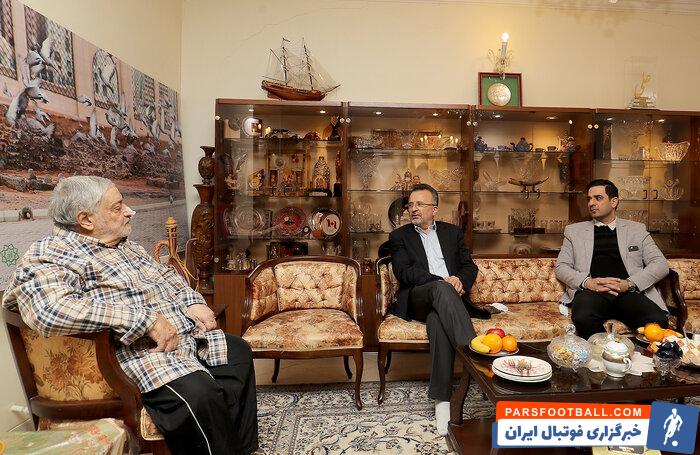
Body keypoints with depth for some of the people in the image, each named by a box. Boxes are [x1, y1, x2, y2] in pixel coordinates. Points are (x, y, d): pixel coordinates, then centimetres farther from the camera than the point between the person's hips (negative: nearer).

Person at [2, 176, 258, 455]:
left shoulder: (126, 246, 16)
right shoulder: (48, 257, -12)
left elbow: (165, 276, 25)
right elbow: (52, 311, -31)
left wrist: (192, 302, 4)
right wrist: (146, 320, -30)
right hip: (137, 352, -9)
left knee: (239, 353, 15)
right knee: (201, 395, -31)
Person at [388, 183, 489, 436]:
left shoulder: (452, 232, 21)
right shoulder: (399, 236, 13)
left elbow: (470, 266, 15)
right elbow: (404, 273, -3)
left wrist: (460, 280, -10)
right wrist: (442, 281, -17)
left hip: (447, 298, 2)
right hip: (416, 300, -1)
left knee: (437, 319, -36)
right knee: (442, 289, -38)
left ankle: (442, 399, -37)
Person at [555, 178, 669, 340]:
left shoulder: (636, 229, 21)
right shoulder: (574, 230, 19)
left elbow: (660, 264, 10)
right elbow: (561, 267, 10)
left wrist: (629, 283, -8)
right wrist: (588, 282, -10)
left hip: (629, 292, 1)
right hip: (591, 291, 0)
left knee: (658, 321, -31)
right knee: (583, 318, -35)